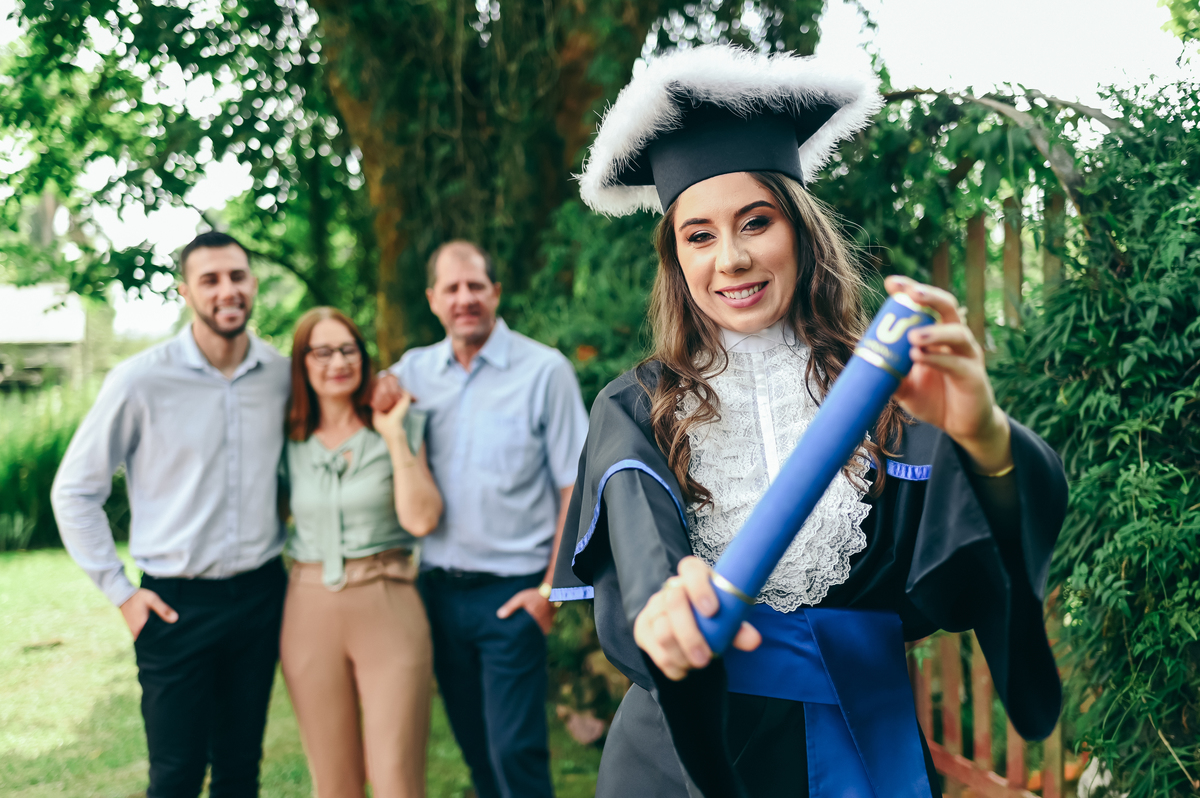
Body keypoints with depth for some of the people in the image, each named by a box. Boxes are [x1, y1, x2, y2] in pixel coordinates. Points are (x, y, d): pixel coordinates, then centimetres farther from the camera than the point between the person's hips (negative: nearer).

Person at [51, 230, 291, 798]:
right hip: (178, 603, -3)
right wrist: (120, 592, -5)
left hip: (260, 595, 4)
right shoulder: (140, 381, -10)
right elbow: (74, 491, -3)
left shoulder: (282, 375, 1)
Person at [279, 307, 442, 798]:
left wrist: (396, 437, -11)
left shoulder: (401, 429, 1)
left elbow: (421, 519, -12)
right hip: (310, 611, 3)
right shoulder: (291, 441, 7)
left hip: (387, 609, -2)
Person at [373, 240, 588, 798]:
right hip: (439, 585, 5)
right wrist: (382, 413, -8)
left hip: (512, 590, -5)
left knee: (515, 750, -6)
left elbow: (575, 487, -6)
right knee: (473, 745, 15)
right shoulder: (412, 370, 5)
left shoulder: (545, 370, -7)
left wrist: (550, 589, -10)